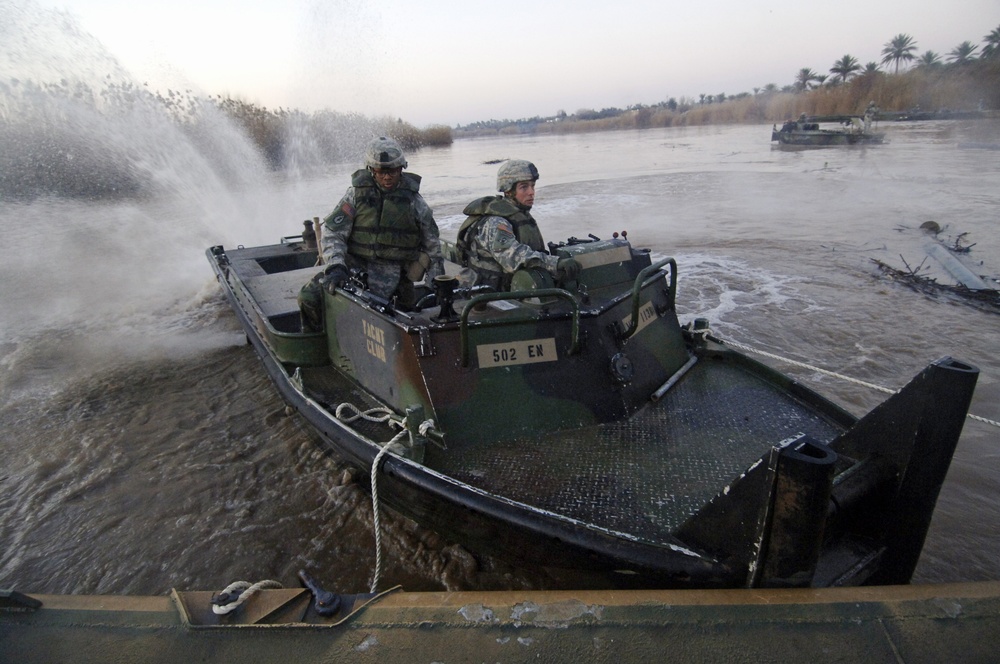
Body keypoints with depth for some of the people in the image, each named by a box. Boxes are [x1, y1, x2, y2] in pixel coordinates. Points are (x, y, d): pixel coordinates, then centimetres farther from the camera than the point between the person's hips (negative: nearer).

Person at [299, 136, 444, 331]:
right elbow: (332, 232, -2)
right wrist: (335, 266, -19)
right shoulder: (357, 193, 2)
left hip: (390, 270, -2)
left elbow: (432, 244, 12)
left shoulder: (414, 200, 3)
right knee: (309, 297, -13)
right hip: (353, 263, 2)